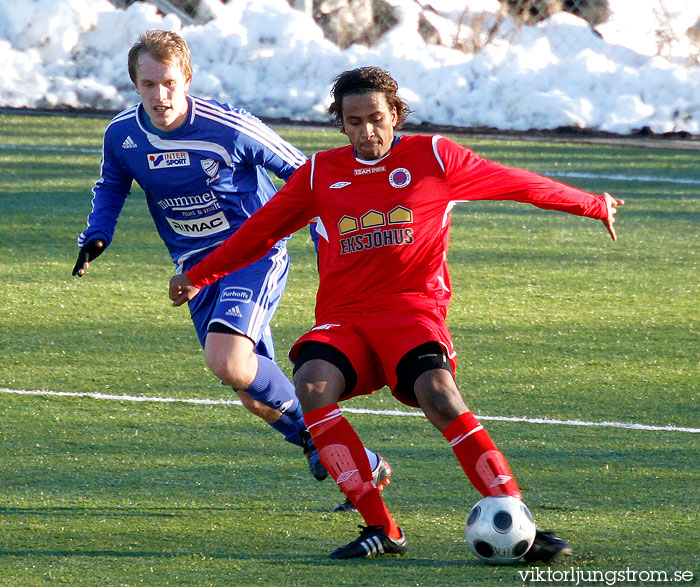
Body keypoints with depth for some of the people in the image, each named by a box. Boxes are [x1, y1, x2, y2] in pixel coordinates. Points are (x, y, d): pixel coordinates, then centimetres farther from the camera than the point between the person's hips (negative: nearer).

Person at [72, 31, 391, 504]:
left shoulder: (229, 128, -20)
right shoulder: (122, 136, -6)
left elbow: (300, 173, -7)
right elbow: (111, 188, 16)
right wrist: (96, 237, -2)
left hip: (256, 254, -6)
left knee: (227, 362, -30)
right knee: (256, 398, 4)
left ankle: (309, 428, -5)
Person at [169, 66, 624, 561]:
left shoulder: (433, 157, 8)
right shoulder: (320, 173, 15)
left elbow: (518, 184, 16)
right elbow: (263, 228, 26)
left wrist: (594, 206, 24)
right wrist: (199, 276, 31)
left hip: (412, 307, -2)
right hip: (342, 317, 2)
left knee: (440, 398, -30)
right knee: (311, 386, -29)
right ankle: (381, 528, -24)